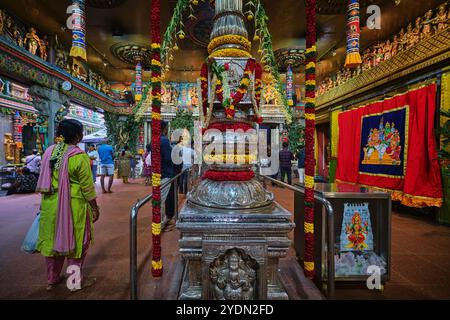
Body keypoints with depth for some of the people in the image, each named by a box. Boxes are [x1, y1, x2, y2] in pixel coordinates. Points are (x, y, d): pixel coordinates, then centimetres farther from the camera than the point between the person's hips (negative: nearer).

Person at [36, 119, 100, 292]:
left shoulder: (49, 151, 2)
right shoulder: (79, 156, -18)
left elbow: (45, 179, 11)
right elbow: (87, 187, -15)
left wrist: (46, 201, 22)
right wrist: (94, 207, -4)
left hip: (50, 204, 7)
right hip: (73, 206, -6)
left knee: (53, 239, 19)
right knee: (76, 241, 9)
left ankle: (52, 279, 36)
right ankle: (76, 281, 23)